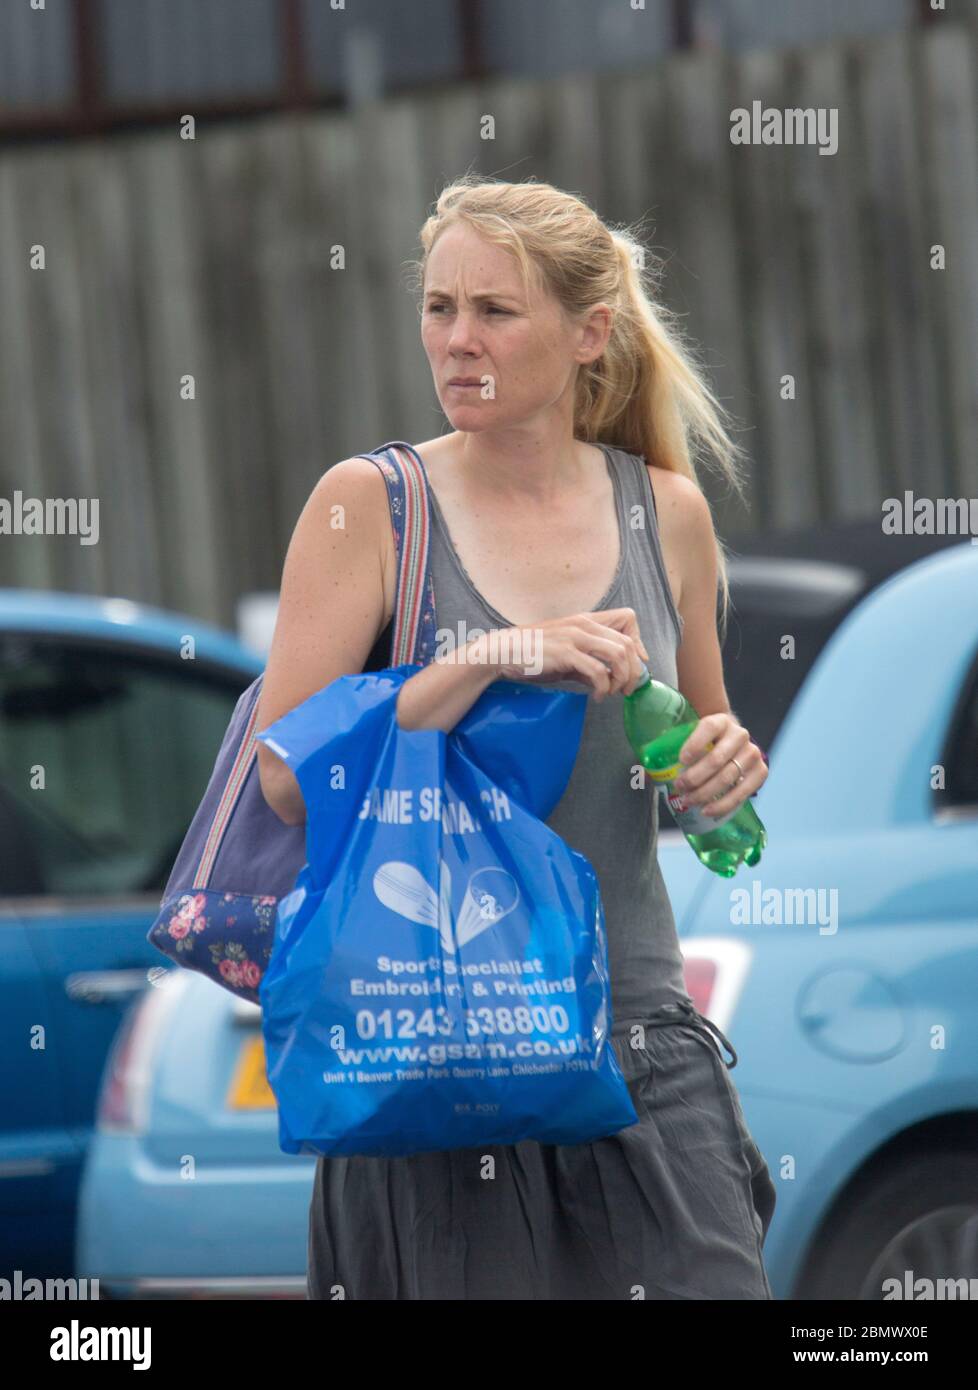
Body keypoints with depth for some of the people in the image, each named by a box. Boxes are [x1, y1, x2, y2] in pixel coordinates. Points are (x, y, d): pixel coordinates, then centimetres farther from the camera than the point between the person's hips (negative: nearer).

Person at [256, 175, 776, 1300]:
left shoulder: (665, 511, 8)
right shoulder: (370, 504, -3)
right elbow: (286, 775, -12)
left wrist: (723, 768, -1)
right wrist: (489, 661, -20)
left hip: (638, 1028, 3)